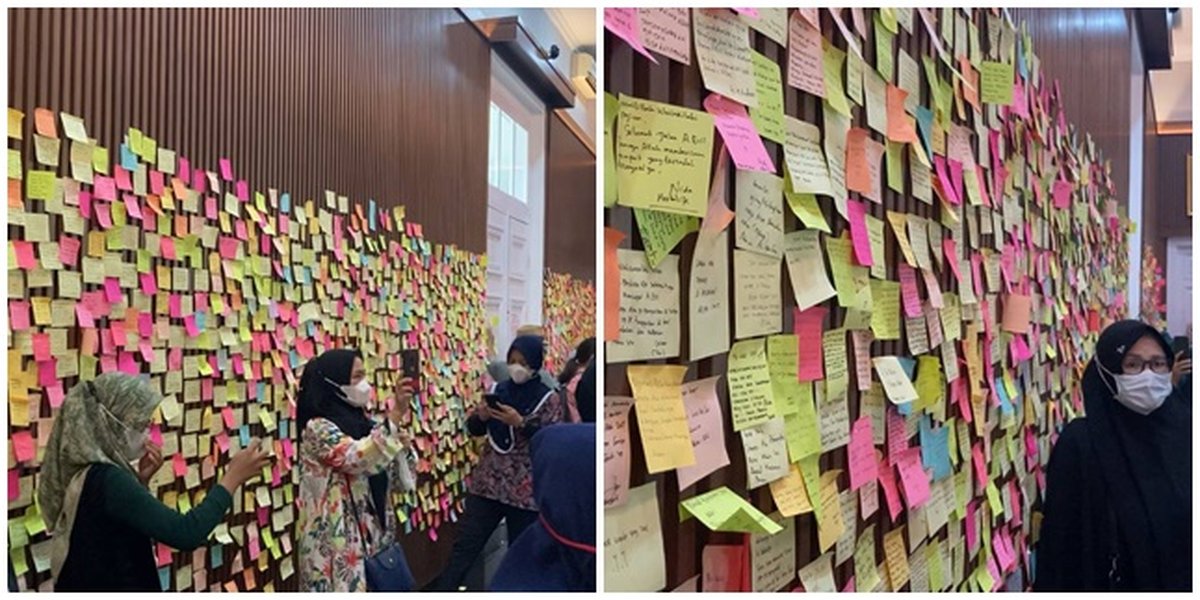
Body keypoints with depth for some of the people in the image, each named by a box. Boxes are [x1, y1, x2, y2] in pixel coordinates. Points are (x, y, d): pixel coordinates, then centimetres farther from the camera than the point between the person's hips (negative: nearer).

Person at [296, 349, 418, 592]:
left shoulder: (363, 423, 11)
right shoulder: (318, 428, -10)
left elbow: (402, 481, 12)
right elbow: (359, 460, -29)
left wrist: (403, 447, -7)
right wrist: (396, 413, -31)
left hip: (375, 538, 7)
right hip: (338, 545, -7)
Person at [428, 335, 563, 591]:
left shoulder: (549, 399, -4)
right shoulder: (498, 390, 6)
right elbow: (474, 428, 11)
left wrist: (520, 423, -23)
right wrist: (482, 416, -11)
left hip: (525, 490, -3)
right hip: (487, 483, 3)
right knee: (465, 544, 3)